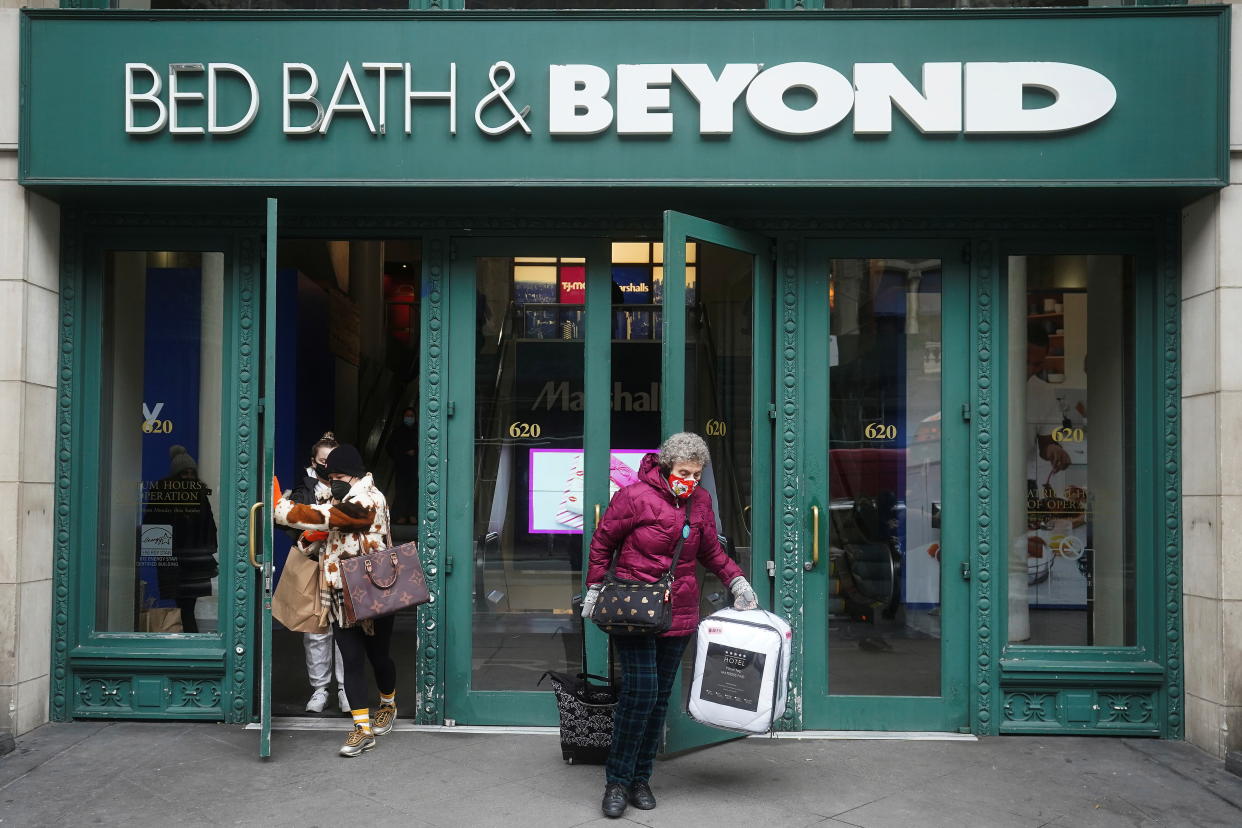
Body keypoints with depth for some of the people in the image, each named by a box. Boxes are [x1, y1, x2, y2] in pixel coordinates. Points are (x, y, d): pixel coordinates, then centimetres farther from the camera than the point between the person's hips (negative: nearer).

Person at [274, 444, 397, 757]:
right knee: (352, 661, 1)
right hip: (343, 598, 7)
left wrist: (281, 507, -27)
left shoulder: (368, 500, -16)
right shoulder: (344, 501, 14)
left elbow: (323, 517, -27)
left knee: (378, 656, 10)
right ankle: (363, 729, 3)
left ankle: (388, 705, 37)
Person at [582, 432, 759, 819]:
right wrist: (594, 589, 0)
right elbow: (602, 542, 0)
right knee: (640, 691, -12)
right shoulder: (635, 496, -10)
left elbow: (711, 551, 18)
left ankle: (640, 779, 21)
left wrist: (736, 581, 6)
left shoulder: (700, 501, 6)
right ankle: (617, 781, 4)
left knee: (659, 697, 9)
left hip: (679, 614, 5)